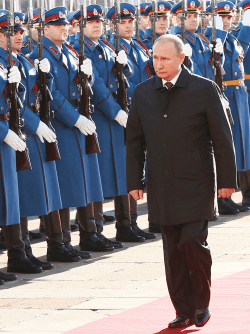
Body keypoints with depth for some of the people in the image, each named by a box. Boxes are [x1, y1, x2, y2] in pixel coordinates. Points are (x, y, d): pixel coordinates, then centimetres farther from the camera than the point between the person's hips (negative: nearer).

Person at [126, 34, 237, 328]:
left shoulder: (205, 89, -6)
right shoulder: (142, 93, 5)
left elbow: (222, 138, -3)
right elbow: (134, 141, 11)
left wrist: (227, 180, -4)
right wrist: (134, 181, 7)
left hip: (196, 183, -3)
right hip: (162, 186, 4)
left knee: (193, 242, -11)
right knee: (172, 249, 4)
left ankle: (202, 303, 9)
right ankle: (184, 311, 13)